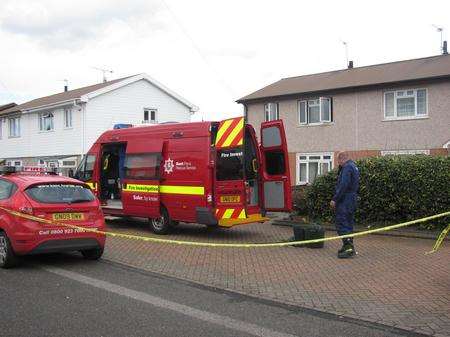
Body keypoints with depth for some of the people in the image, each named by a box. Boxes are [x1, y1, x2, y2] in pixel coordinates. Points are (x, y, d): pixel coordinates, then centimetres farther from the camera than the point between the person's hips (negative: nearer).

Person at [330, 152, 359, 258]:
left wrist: (334, 199, -21)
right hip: (352, 200, 11)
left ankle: (348, 247, -13)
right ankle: (349, 246, 21)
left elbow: (343, 185, -23)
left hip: (345, 200, -11)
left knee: (342, 224, -10)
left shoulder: (347, 167, -14)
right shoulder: (354, 166, 18)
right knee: (349, 223, 15)